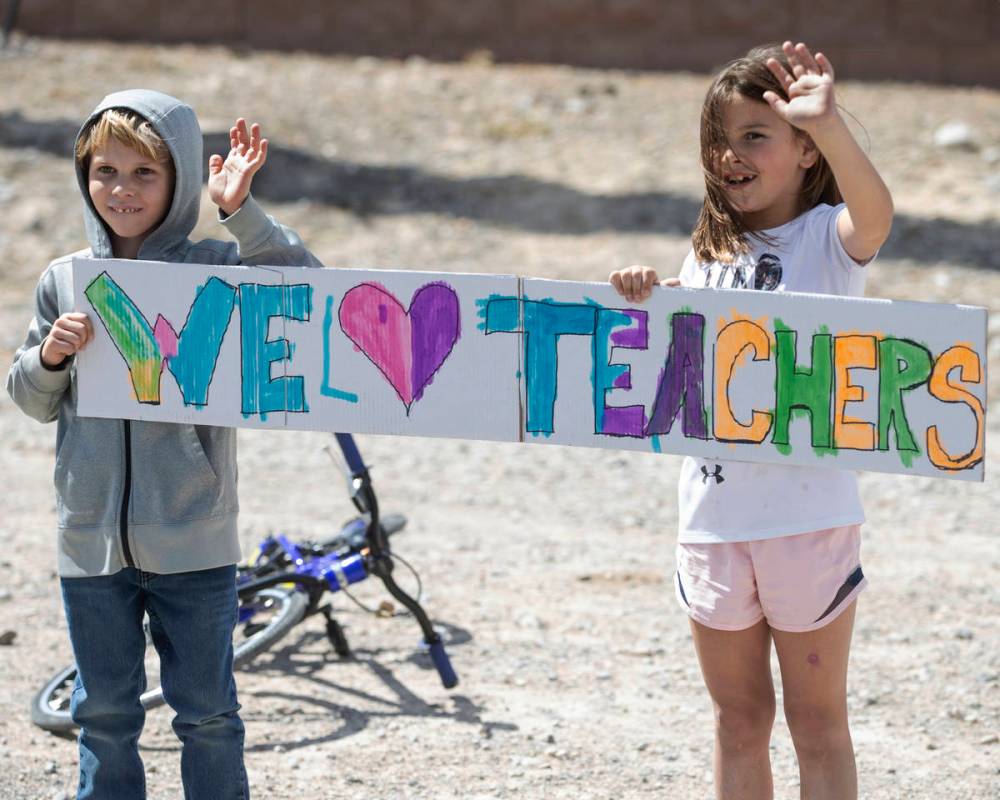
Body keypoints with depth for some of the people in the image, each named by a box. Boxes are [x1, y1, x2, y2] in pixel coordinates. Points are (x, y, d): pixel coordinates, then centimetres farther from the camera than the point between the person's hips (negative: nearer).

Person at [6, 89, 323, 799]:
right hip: (92, 539, 3)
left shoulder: (216, 269, -4)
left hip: (193, 543, -3)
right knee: (104, 713, 12)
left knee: (207, 714, 7)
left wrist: (241, 212, -24)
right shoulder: (64, 280, 5)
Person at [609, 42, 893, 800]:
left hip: (809, 515, -5)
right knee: (738, 719, 14)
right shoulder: (711, 253, 12)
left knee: (817, 721, 4)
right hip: (714, 513, 5)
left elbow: (874, 214, -29)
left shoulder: (826, 237, -6)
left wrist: (829, 124, -45)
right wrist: (644, 303, -9)